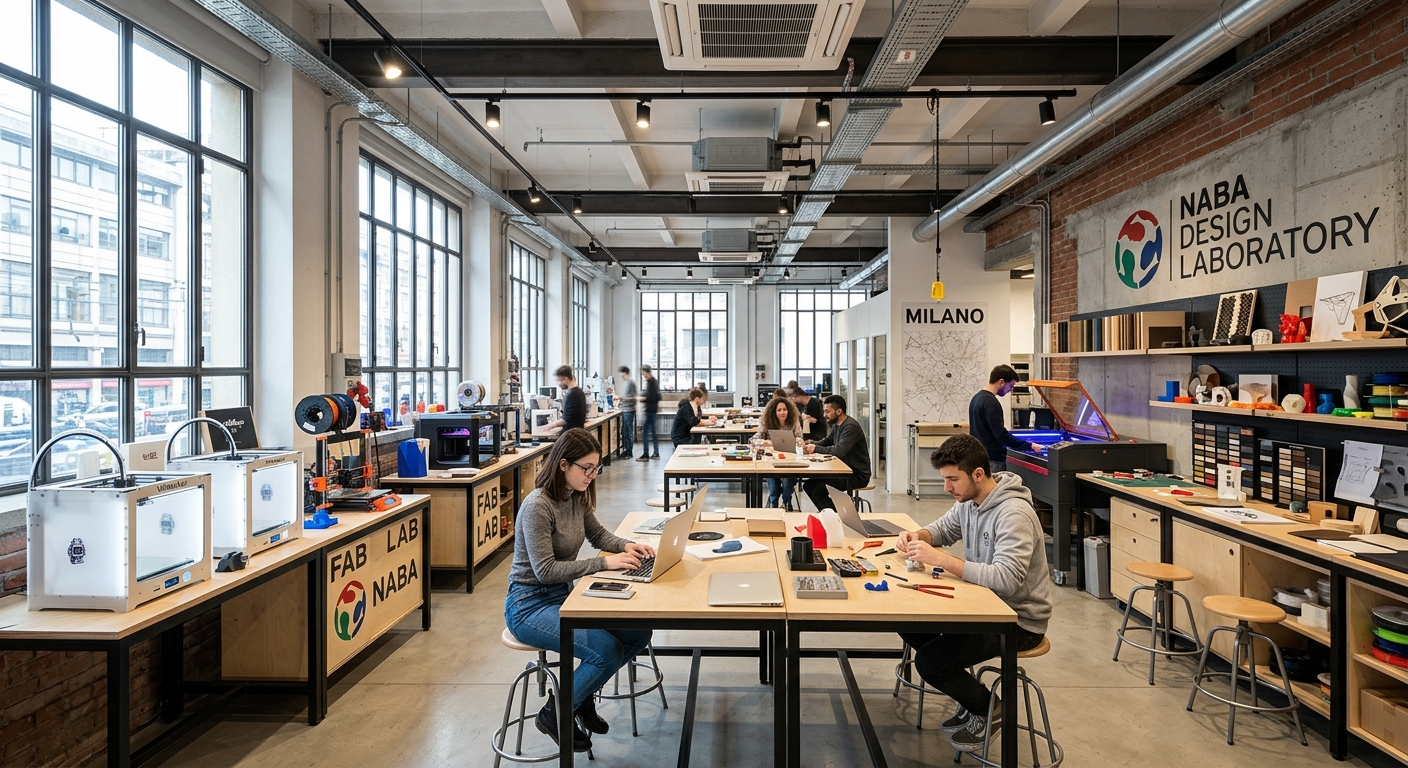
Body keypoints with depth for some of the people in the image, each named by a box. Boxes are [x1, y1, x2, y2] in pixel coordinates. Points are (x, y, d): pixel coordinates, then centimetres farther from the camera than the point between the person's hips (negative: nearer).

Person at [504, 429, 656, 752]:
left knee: (639, 632, -5)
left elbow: (599, 534, 17)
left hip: (564, 594, 8)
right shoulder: (537, 506, -23)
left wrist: (626, 545, -4)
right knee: (606, 650, -23)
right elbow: (545, 569, -25)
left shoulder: (578, 497, 1)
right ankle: (555, 713, 3)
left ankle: (581, 693, 16)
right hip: (530, 604, -8)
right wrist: (604, 563, -28)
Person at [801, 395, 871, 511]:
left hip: (857, 475, -10)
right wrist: (809, 444, -4)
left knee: (818, 491, -22)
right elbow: (825, 441, 16)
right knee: (808, 486, 5)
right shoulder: (836, 425, 12)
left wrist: (816, 448, -21)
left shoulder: (851, 426, -19)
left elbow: (840, 450, -29)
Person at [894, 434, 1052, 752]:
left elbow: (1007, 579, -37)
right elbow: (944, 528, 16)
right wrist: (917, 535, -8)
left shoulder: (1014, 514, -27)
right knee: (910, 625, 4)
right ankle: (971, 698, 20)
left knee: (928, 662, -16)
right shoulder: (970, 500, -1)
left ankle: (986, 709, 14)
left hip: (1019, 619, -9)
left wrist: (940, 558, -37)